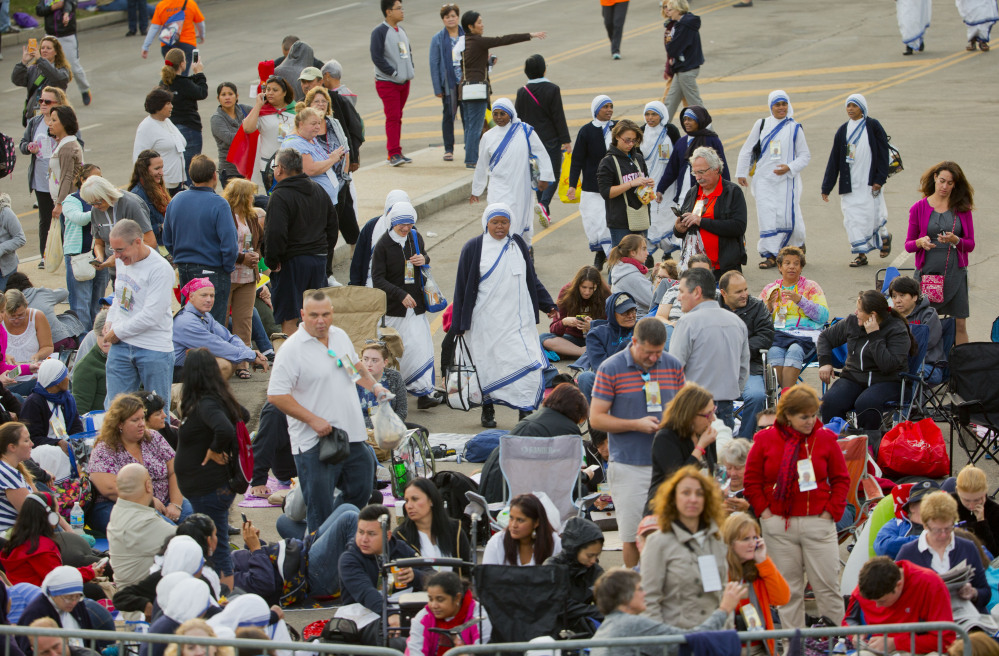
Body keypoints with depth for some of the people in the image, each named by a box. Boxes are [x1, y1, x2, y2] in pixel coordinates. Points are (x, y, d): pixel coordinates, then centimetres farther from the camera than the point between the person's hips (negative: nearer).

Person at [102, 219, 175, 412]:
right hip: (121, 345, 7)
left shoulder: (160, 269, -18)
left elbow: (150, 316, -21)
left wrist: (118, 332, -11)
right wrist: (110, 322, 8)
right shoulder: (121, 260, 7)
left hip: (154, 348, -7)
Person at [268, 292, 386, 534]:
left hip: (352, 436, 7)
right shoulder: (292, 349, -13)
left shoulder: (340, 336, 9)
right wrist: (313, 420, -19)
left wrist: (374, 385, 12)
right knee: (320, 509, -3)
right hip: (314, 442, -7)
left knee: (360, 492, 17)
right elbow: (276, 395, -17)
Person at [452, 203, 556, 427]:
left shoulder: (518, 244, 9)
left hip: (518, 319, 2)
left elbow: (531, 279, 19)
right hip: (486, 321, -2)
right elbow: (462, 287, 2)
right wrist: (458, 324, -1)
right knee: (488, 364, 3)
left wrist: (548, 305, 14)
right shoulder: (473, 248, 0)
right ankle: (487, 411, 20)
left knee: (527, 362, -10)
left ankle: (525, 412, -7)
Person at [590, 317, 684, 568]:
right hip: (629, 465, -3)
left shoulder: (673, 366, 7)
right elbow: (596, 418, -4)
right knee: (633, 536, -1)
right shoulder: (610, 369, -5)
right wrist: (636, 425, -14)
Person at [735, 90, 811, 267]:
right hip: (764, 178, 1)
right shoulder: (761, 125, 8)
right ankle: (770, 255, -4)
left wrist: (789, 167, -11)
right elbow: (747, 150, 14)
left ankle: (797, 246, 21)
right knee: (766, 216, -7)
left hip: (786, 180, -1)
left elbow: (805, 155, 5)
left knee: (787, 216, -5)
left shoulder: (794, 128, 4)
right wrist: (741, 173, 10)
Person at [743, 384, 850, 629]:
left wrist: (832, 511, -3)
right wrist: (763, 511, -3)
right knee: (788, 589, 6)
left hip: (818, 523, 0)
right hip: (779, 524, 0)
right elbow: (752, 481, 6)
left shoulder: (825, 439, 3)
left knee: (827, 586, -2)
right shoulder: (765, 440, 1)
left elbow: (841, 479, 7)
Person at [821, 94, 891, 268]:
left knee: (871, 213, -2)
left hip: (869, 182, -4)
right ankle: (861, 254, 2)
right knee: (852, 217, -2)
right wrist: (826, 187, 8)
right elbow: (834, 160, 11)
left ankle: (884, 236, 29)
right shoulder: (843, 130, 10)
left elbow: (883, 153, -4)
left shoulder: (873, 126, -2)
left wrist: (880, 179, -12)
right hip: (849, 185, 4)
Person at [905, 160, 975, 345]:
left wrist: (955, 240, -13)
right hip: (927, 271, -1)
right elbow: (908, 245, 6)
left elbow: (970, 244, 7)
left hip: (955, 272, 1)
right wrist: (920, 242, -16)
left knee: (960, 324, -1)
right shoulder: (919, 208, 3)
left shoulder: (962, 209, 5)